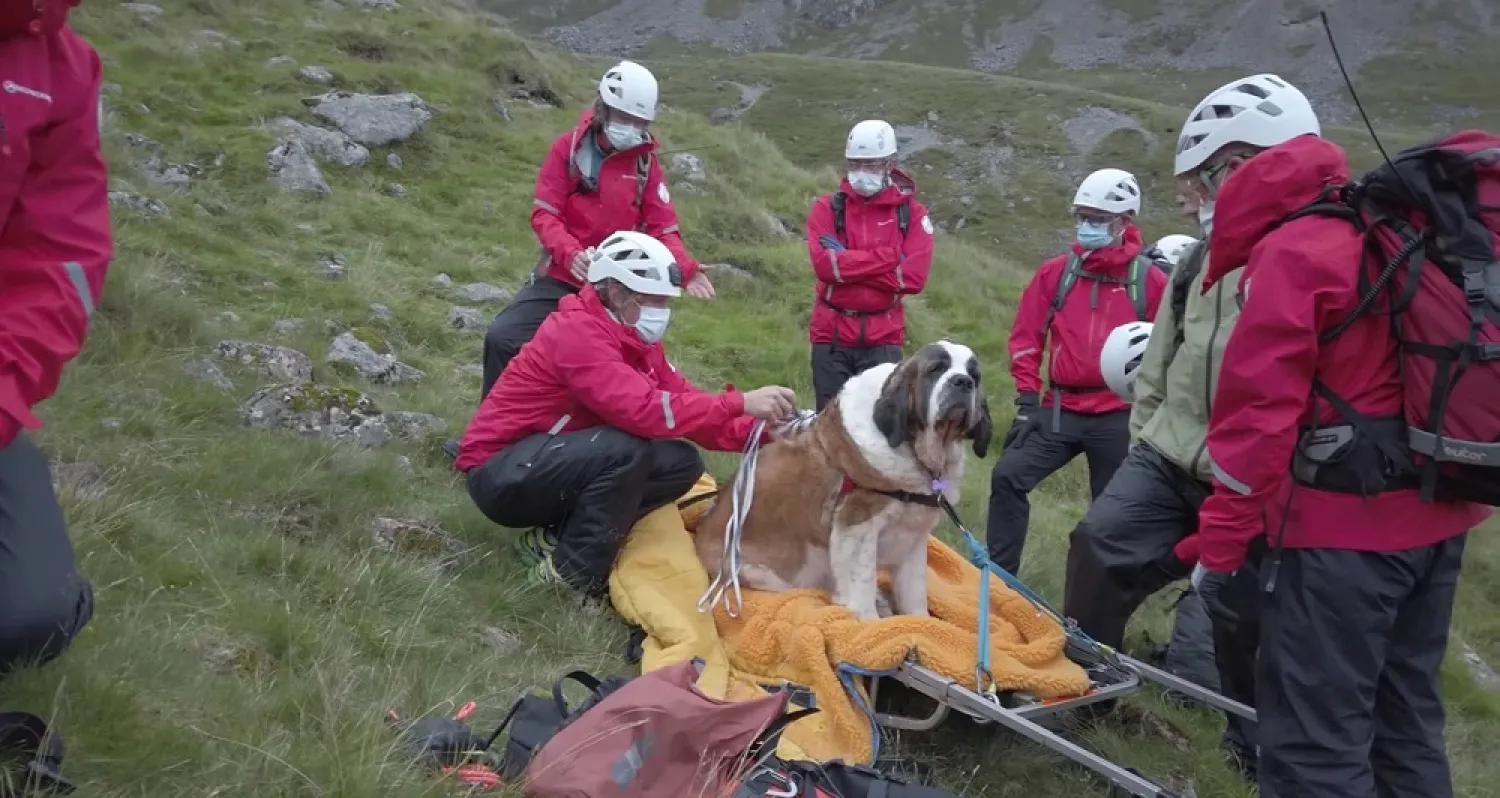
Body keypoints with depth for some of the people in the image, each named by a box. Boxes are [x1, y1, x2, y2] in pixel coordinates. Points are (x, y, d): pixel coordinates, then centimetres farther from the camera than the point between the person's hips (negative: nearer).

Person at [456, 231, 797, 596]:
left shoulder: (634, 338, 4)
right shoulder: (577, 332, -25)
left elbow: (683, 399, -2)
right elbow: (645, 410, -35)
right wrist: (741, 403, -34)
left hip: (558, 463, 9)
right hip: (500, 474, -9)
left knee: (683, 462, -5)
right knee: (627, 449, -32)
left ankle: (557, 536, -3)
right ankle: (572, 570, -17)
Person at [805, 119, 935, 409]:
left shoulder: (912, 213, 2)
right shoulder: (827, 208, 2)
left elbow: (914, 277, -11)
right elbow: (825, 264, -15)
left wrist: (849, 264, -13)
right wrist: (891, 256, -14)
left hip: (883, 339, 0)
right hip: (831, 335, 0)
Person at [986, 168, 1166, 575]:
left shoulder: (1150, 280, -3)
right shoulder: (1056, 273, 4)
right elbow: (1026, 336, 6)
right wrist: (1027, 400, 1)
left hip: (1118, 417, -2)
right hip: (1060, 411, 2)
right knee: (1008, 476, -10)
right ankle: (998, 575, 0)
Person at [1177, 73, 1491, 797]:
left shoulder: (1289, 253, -15)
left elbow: (1257, 415, -19)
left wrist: (1220, 546, -13)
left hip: (1342, 528, -10)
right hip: (1433, 512, 10)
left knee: (1314, 739, -1)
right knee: (1403, 717, 22)